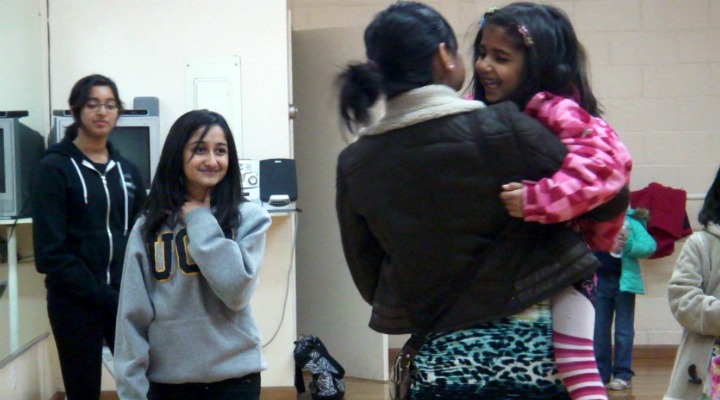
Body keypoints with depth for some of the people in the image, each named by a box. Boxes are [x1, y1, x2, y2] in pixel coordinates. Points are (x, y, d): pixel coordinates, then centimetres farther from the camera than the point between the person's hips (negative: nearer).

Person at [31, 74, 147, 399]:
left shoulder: (127, 170, 12)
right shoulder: (55, 167, -3)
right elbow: (50, 250, -10)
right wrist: (99, 294, -15)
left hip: (125, 297, 4)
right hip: (76, 301, -4)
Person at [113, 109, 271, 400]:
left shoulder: (248, 218, -3)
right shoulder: (148, 226, 1)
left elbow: (236, 290, -16)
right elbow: (133, 314, 1)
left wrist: (200, 222, -10)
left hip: (233, 376, -1)